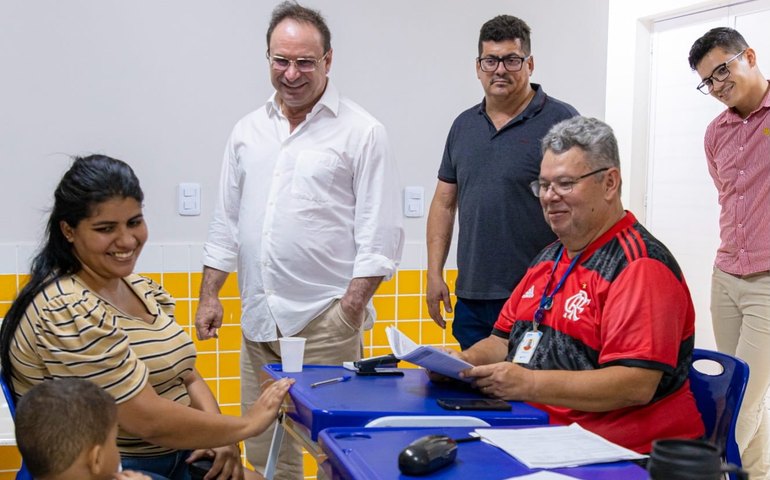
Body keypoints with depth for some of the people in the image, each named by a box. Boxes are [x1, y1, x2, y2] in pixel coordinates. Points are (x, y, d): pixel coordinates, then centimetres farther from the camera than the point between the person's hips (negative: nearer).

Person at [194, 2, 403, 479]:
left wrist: (352, 305, -14)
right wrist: (209, 295, 12)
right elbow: (226, 222, 18)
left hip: (325, 319, -5)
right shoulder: (248, 131, 13)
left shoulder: (362, 132, -3)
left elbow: (380, 233, -7)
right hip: (259, 318, 6)